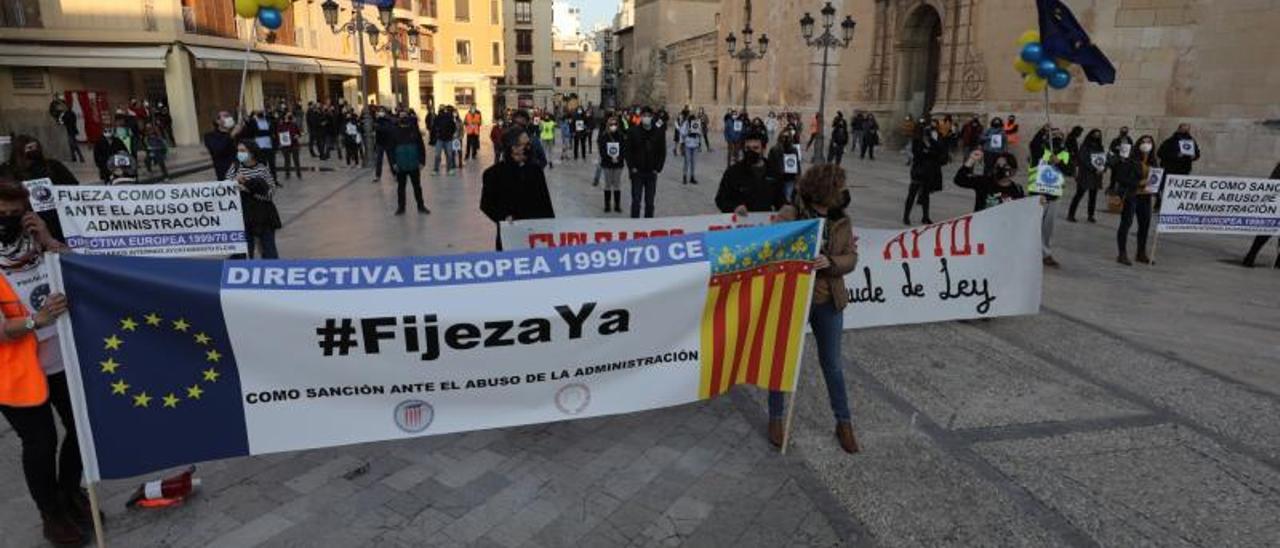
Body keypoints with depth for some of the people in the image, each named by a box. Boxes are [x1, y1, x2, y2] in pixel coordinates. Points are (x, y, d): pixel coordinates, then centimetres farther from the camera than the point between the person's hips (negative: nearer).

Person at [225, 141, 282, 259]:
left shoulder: (263, 169, -4)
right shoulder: (235, 168, 3)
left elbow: (270, 193, -10)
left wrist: (250, 189, -20)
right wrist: (235, 181, -17)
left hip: (263, 216, -2)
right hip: (243, 216, 2)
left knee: (269, 251, 5)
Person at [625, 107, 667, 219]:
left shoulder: (659, 132, 0)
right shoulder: (634, 131, -4)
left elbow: (662, 152, 3)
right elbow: (628, 151, -2)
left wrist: (658, 168, -4)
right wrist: (631, 167, -8)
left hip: (652, 173, 1)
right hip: (637, 172, -1)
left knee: (650, 201, 8)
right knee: (636, 200, 1)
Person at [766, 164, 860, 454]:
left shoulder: (842, 220, -1)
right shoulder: (789, 215, -13)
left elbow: (851, 258, -3)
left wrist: (830, 262, -22)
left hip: (829, 302, 4)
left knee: (833, 363, 15)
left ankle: (844, 422, 31)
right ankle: (776, 417, 30)